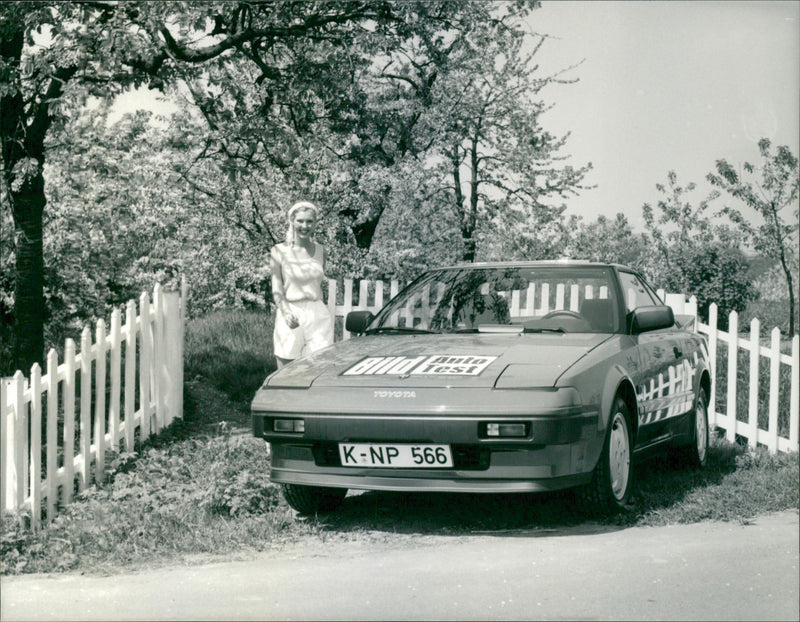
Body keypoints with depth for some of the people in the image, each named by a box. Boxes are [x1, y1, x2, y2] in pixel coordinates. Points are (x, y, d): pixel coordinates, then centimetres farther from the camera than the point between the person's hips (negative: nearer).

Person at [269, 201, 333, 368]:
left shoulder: (320, 250, 10)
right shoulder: (280, 251, -1)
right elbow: (277, 290, -5)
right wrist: (286, 313, -22)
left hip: (318, 316, 3)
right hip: (291, 316, -3)